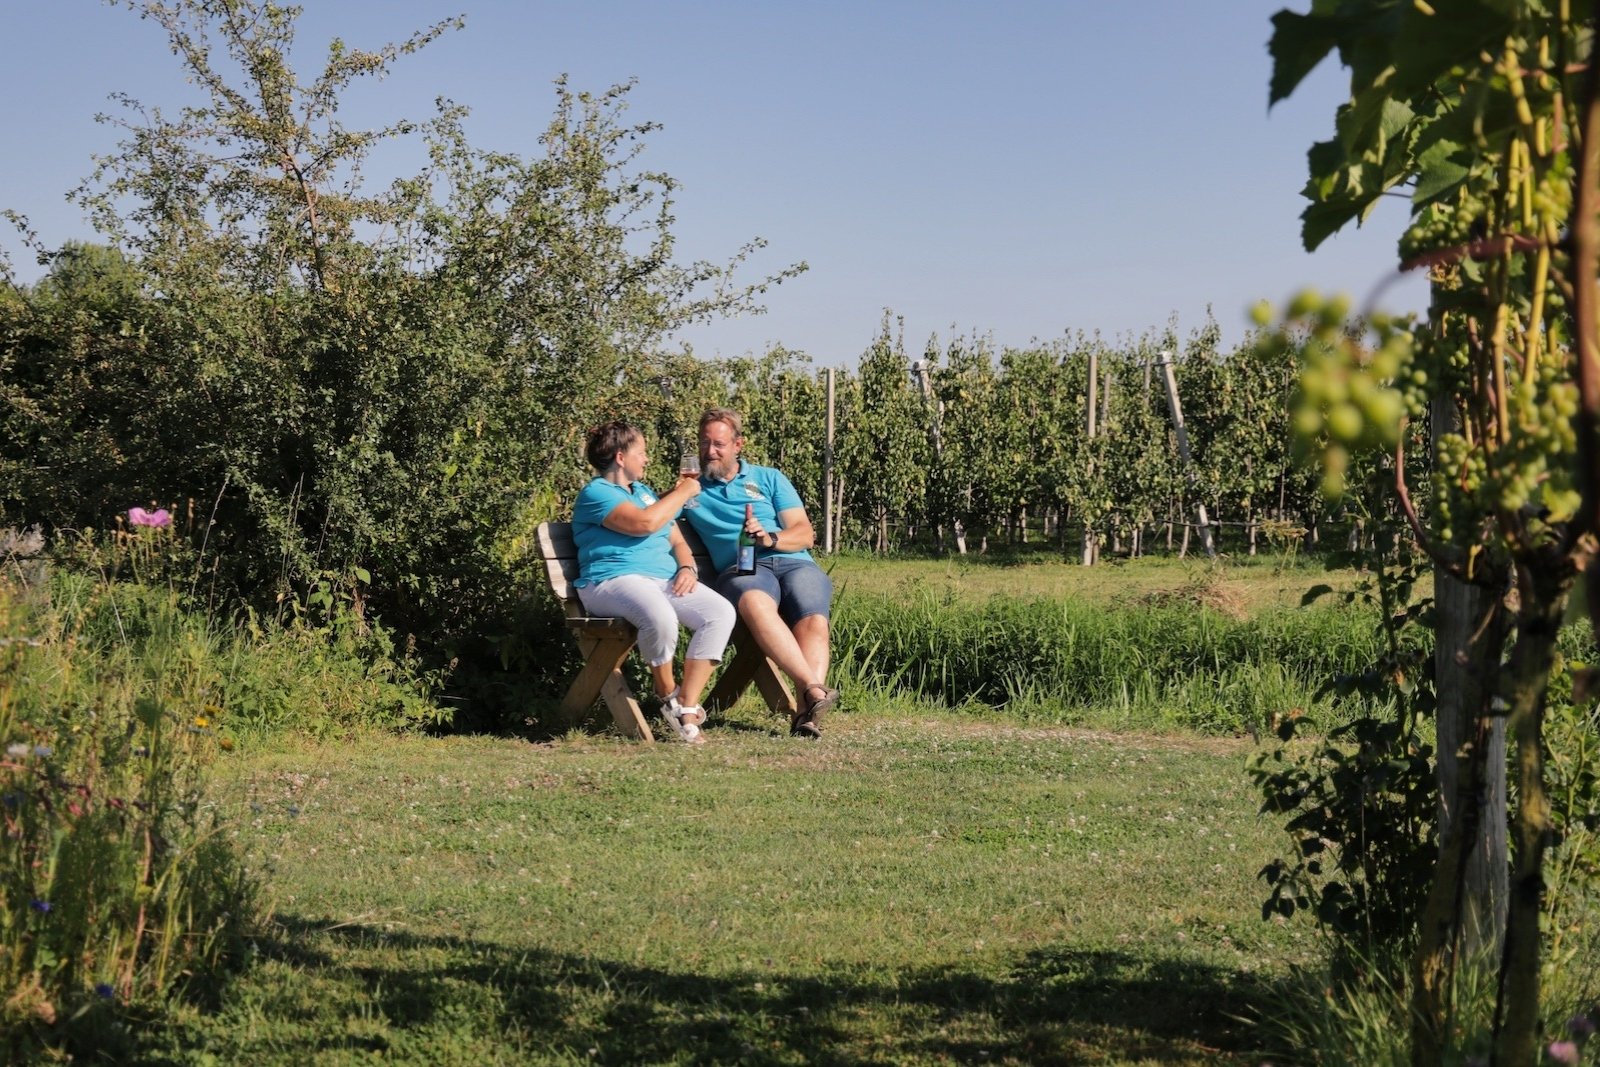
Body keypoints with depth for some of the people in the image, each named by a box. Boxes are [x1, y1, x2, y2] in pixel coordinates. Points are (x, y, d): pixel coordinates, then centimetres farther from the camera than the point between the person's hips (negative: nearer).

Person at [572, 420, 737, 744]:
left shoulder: (644, 491, 28)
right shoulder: (595, 493, -1)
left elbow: (676, 540, 27)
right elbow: (645, 523, -17)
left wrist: (687, 568, 3)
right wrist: (682, 493, -3)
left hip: (666, 580, 8)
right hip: (614, 581, -8)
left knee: (721, 613, -18)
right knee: (660, 617, -40)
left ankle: (687, 708, -18)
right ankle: (667, 694, -10)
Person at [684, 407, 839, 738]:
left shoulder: (769, 478, 21)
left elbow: (805, 534, 11)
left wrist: (770, 538, -9)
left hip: (793, 562, 1)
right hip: (741, 570, -1)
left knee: (813, 620, -33)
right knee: (756, 603, -39)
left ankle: (806, 712, -46)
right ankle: (815, 689, -48)